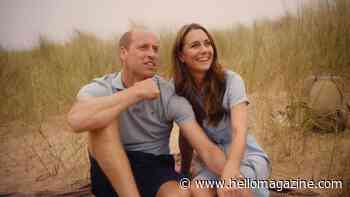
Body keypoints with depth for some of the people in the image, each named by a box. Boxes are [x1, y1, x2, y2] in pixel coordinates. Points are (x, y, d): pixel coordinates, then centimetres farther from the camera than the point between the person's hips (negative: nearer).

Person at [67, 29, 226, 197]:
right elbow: (77, 121, -35)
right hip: (111, 173, 1)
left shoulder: (170, 95, -7)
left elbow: (206, 148, -15)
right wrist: (136, 92, -30)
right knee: (103, 121, -28)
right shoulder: (99, 89, -10)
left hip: (155, 170, 0)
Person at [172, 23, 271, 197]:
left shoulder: (231, 80, -15)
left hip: (247, 158, -2)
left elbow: (239, 132, -28)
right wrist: (184, 171, 2)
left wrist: (230, 170, -45)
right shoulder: (179, 89, -5)